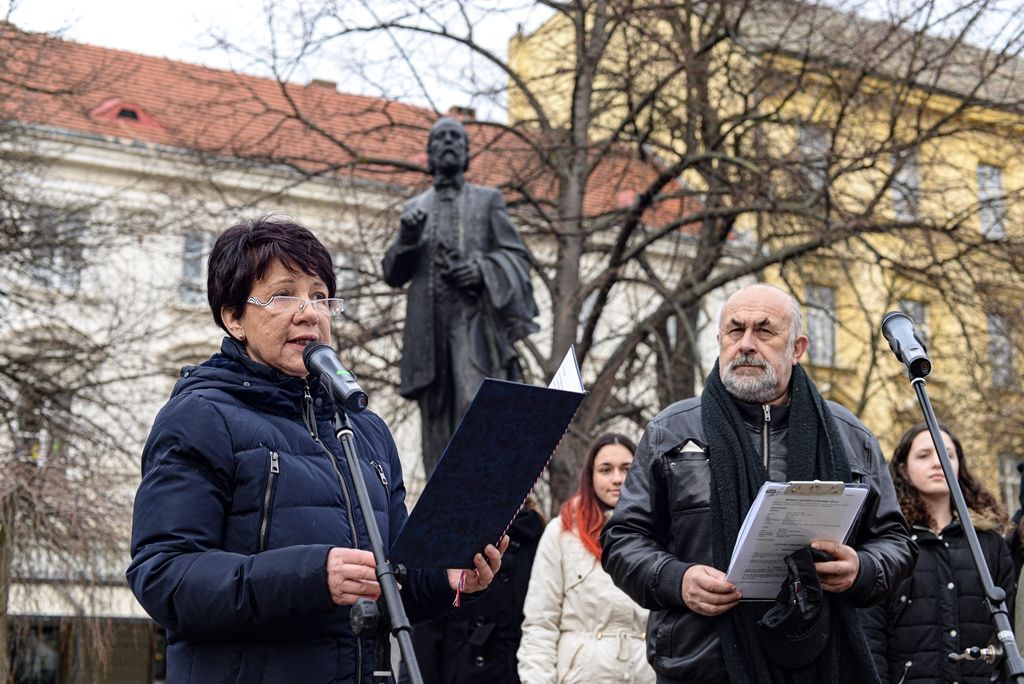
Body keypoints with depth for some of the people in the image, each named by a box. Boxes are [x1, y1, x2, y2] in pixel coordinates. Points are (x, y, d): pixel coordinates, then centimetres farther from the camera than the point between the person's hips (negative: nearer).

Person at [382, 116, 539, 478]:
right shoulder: (415, 208, 19)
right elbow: (393, 274, 15)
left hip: (474, 320, -3)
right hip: (430, 325, 3)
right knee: (437, 419, 0)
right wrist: (407, 240, -5)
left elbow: (516, 258, 8)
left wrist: (482, 270, -12)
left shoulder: (488, 201, 13)